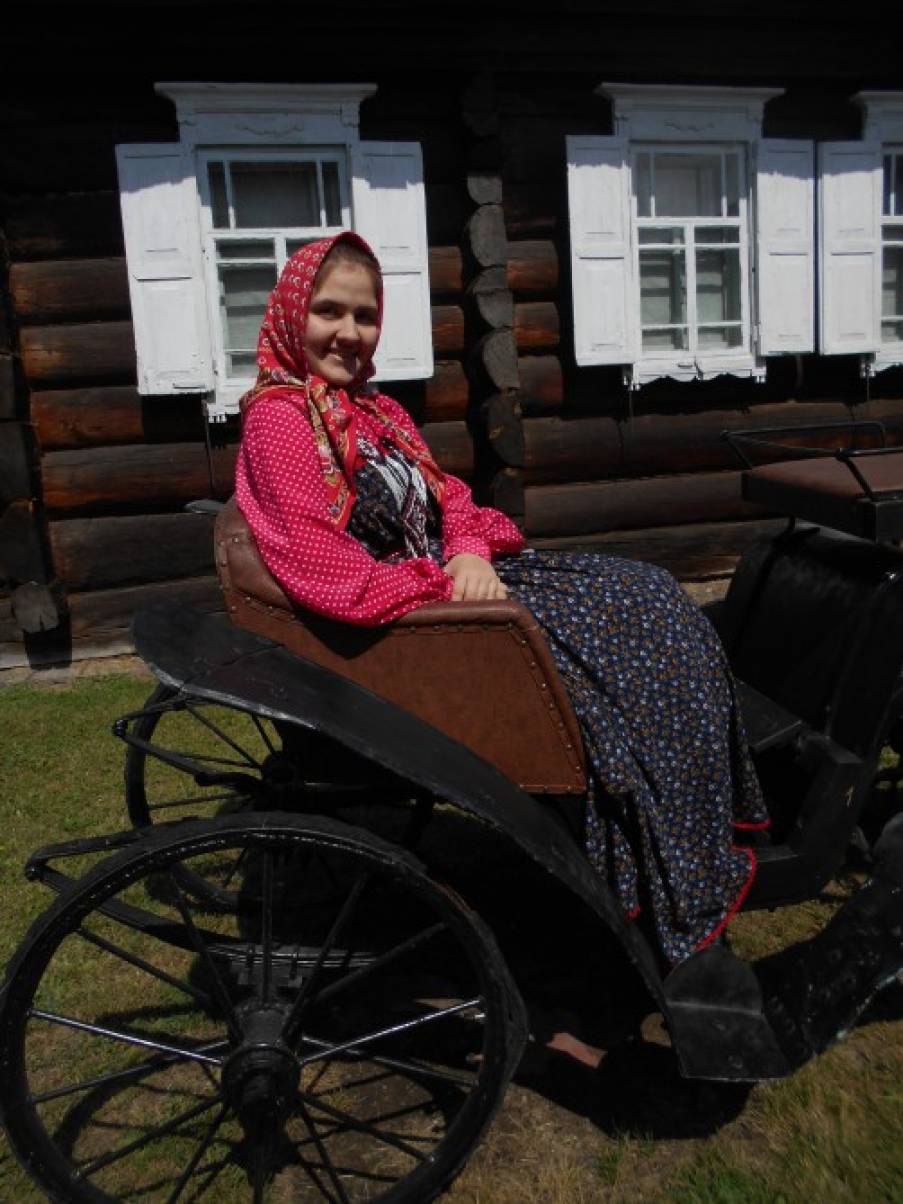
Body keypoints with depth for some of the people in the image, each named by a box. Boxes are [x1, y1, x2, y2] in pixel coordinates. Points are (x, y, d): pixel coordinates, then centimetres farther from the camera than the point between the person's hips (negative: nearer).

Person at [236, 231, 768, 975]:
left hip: (444, 585, 9)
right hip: (387, 630, -9)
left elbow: (448, 499, 13)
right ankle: (674, 898, -4)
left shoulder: (379, 411, 20)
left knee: (647, 599, -4)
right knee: (609, 643, -16)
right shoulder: (278, 416, -8)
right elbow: (320, 566, -19)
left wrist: (472, 556, -9)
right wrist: (443, 592, -18)